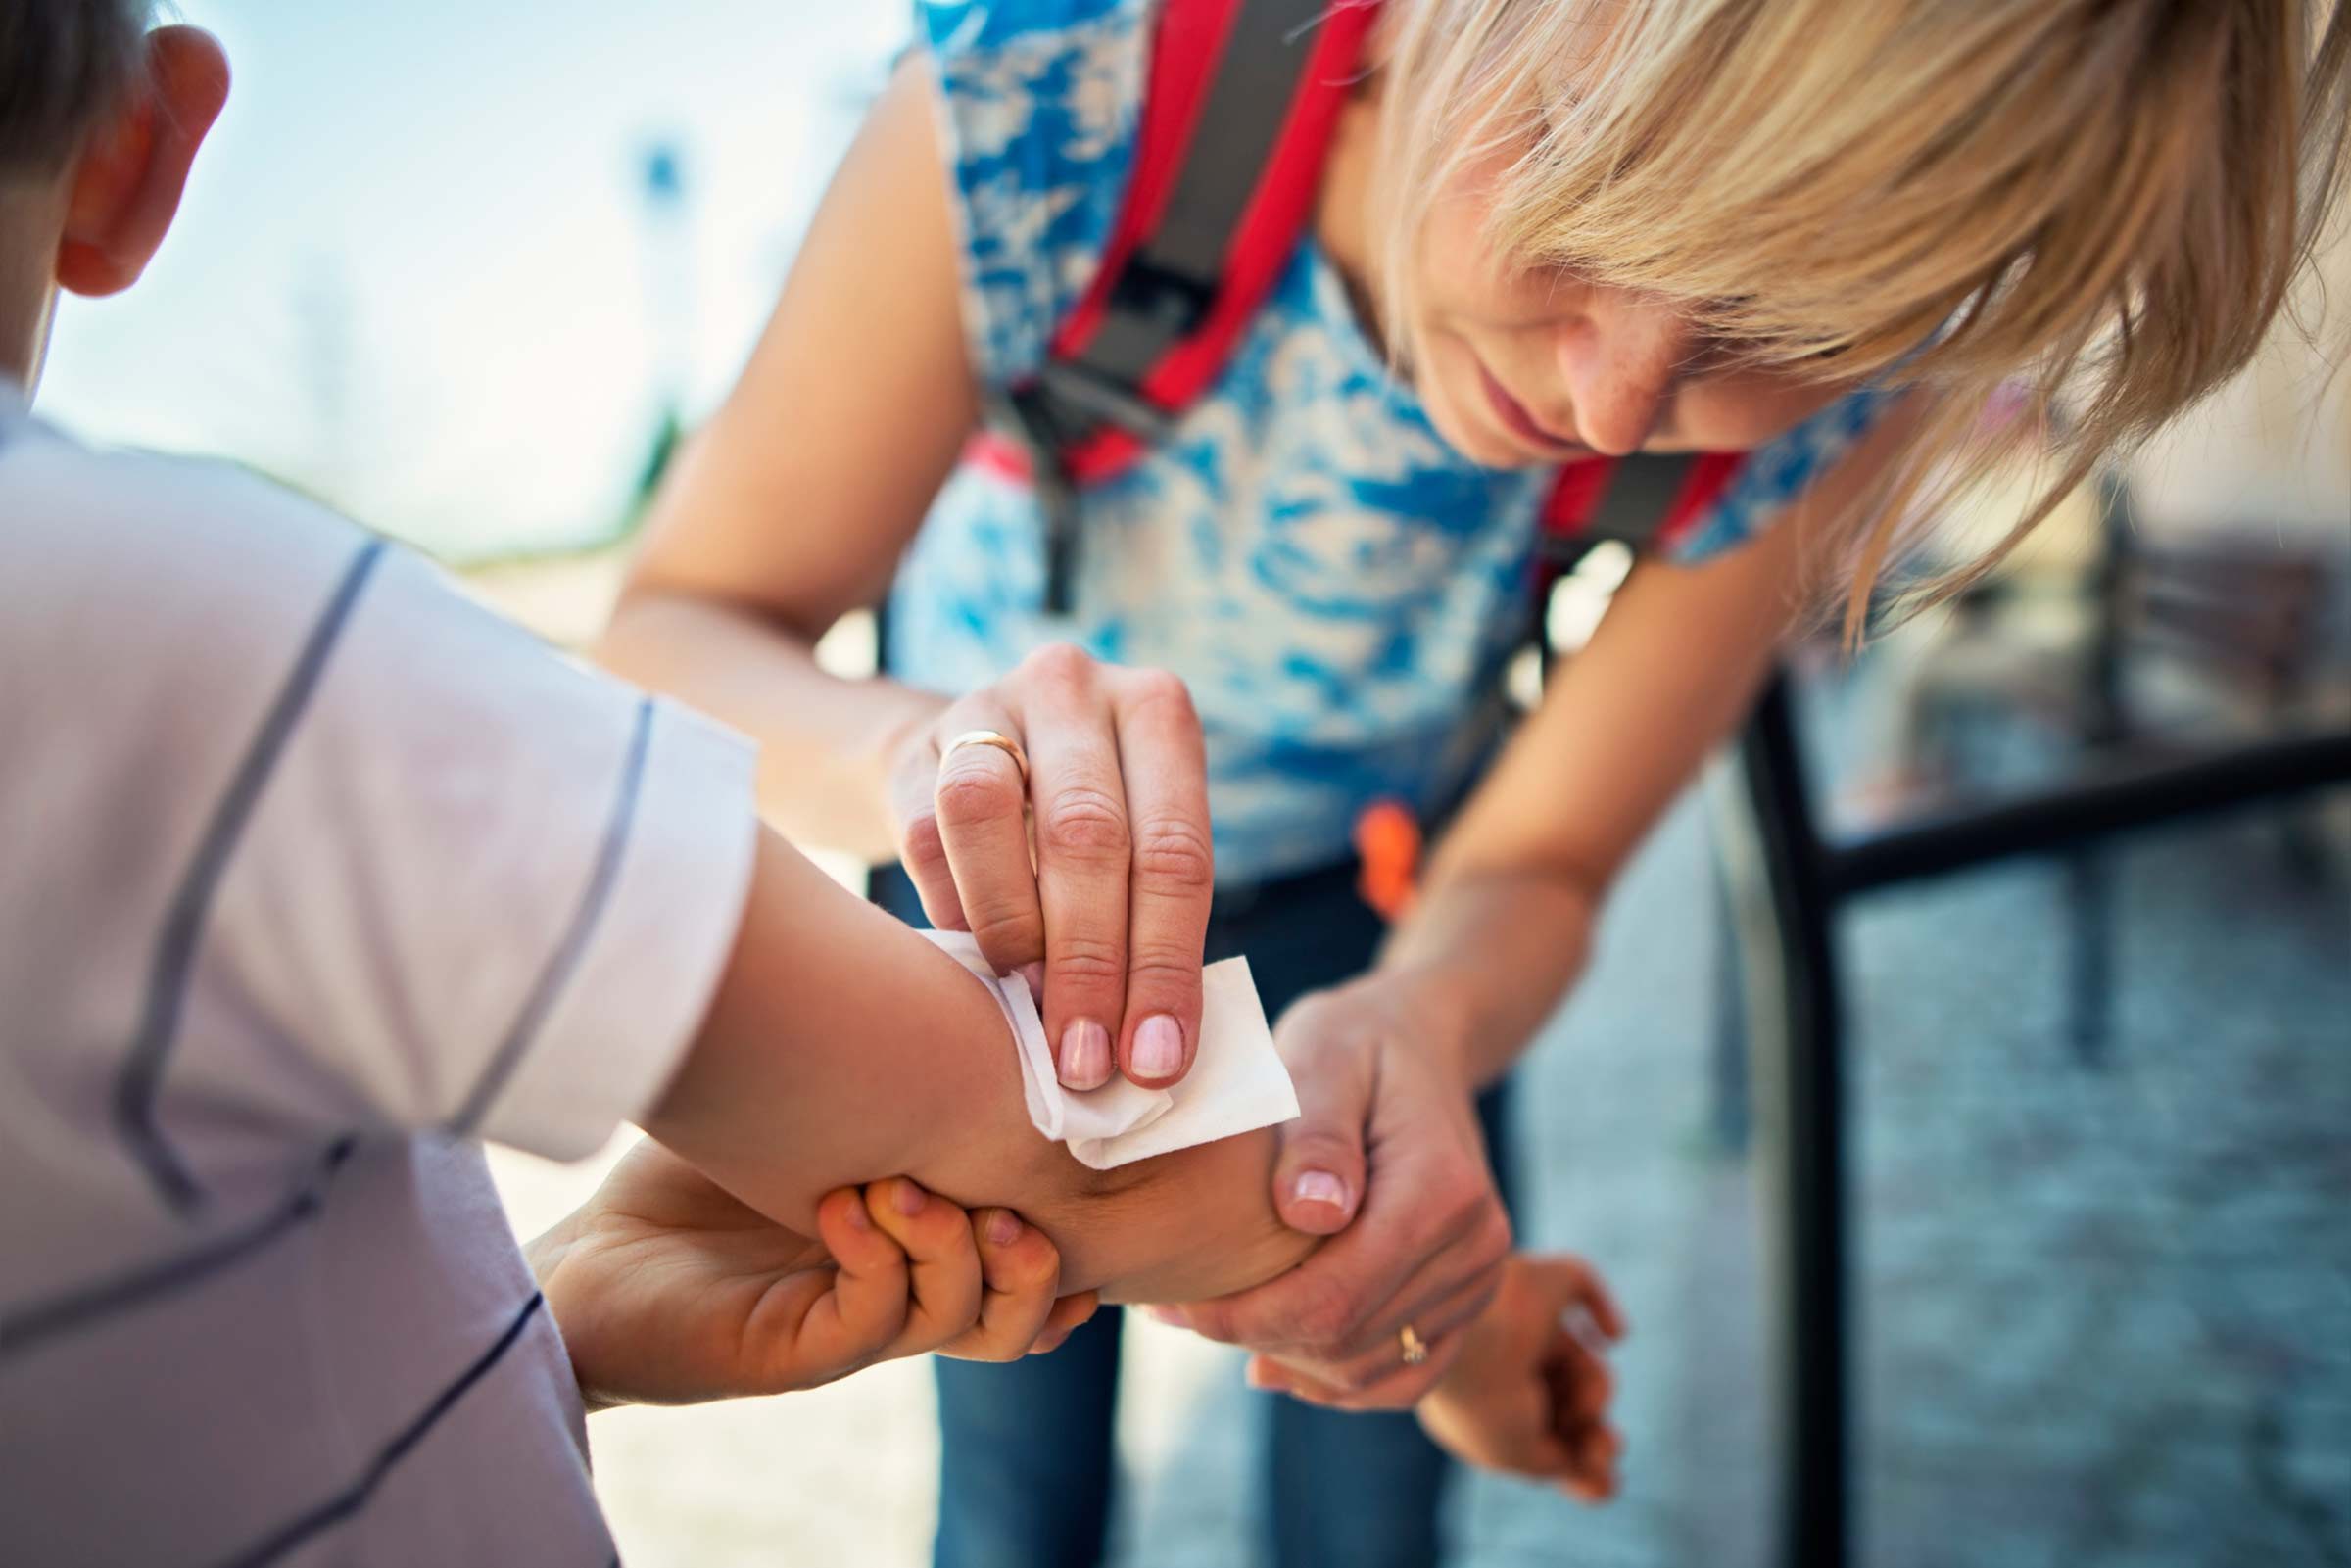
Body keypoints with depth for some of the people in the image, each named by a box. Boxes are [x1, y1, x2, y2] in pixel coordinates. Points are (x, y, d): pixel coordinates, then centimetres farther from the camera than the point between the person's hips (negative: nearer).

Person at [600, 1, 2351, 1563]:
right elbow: (669, 635, -29)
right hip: (1002, 882, 0)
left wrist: (1419, 1023, -43)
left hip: (1370, 892, 1)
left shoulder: (1829, 396, -29)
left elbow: (1533, 864, -18)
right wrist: (917, 748, -53)